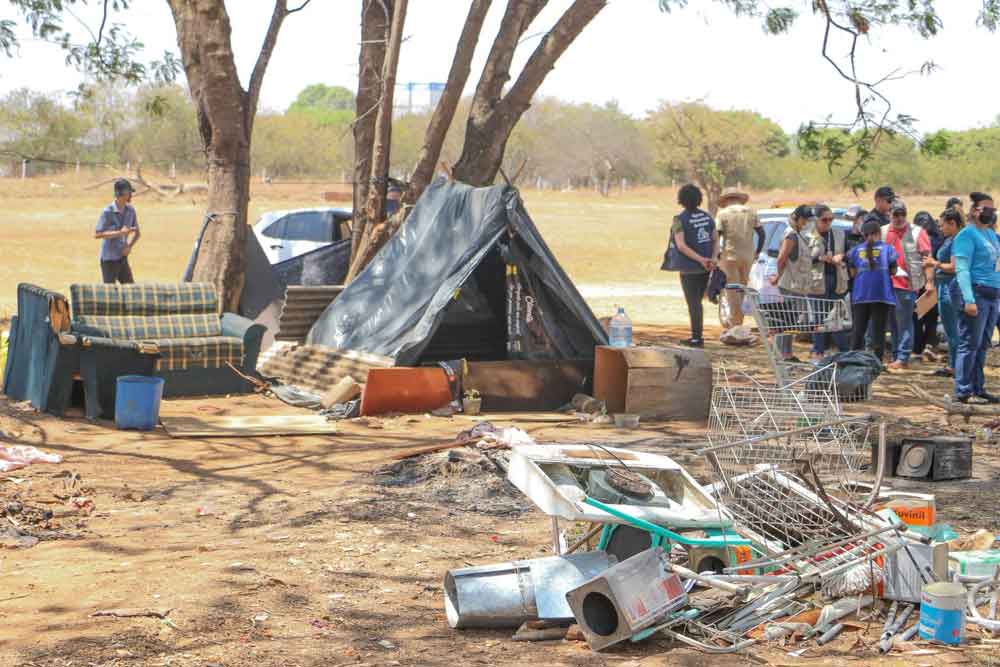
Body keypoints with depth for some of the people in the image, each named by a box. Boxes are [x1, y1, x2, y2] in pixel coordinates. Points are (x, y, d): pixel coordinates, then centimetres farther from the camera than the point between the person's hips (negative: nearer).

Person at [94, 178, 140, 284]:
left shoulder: (130, 210, 1)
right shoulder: (107, 212, -16)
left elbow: (137, 233, 12)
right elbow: (97, 234, -21)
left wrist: (130, 246, -7)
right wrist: (120, 233, -25)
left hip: (123, 257, 6)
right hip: (109, 258, -6)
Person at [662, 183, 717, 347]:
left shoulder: (680, 220, -13)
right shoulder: (707, 217, 6)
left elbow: (681, 246, -22)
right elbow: (716, 240, 4)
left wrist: (700, 259, -22)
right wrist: (712, 259, -7)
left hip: (689, 268, -6)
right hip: (705, 268, 6)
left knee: (693, 304, 0)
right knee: (697, 302, 17)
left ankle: (697, 338, 1)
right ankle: (697, 336, 21)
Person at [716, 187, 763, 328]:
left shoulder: (723, 213, -2)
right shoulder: (750, 212, 9)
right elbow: (761, 233, 8)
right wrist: (757, 252, 16)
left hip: (730, 255, -4)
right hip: (748, 256, 4)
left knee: (732, 288, -1)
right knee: (742, 286, 16)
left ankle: (735, 321, -5)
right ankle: (736, 318, 21)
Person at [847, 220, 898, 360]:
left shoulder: (856, 250, 5)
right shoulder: (887, 249, 1)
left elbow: (853, 272, 7)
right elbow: (893, 271, 3)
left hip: (861, 295, 2)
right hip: (882, 294, -1)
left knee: (858, 329, 8)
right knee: (878, 329, 2)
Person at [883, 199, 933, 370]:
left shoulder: (917, 232, -2)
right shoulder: (883, 232, 11)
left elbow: (927, 258, -4)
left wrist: (929, 281, -10)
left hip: (907, 284, -5)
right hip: (887, 284, 5)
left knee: (904, 322, -5)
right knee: (892, 322, 11)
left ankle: (902, 357, -3)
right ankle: (896, 355, 20)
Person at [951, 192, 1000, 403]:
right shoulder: (967, 235, -6)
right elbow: (962, 269, -13)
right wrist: (969, 300, -22)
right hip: (975, 293, -8)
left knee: (983, 345, 10)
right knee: (970, 344, -8)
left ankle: (978, 388, 14)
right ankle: (963, 391, -6)